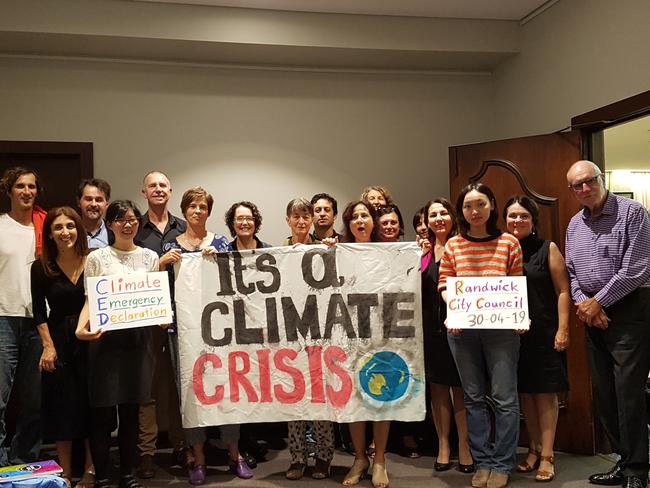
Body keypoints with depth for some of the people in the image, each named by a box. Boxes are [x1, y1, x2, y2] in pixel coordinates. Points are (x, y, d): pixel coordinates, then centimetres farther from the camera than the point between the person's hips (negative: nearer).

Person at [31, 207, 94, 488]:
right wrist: (48, 346, -5)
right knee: (62, 406, 6)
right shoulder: (41, 267, -1)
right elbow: (39, 312, 1)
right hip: (59, 342, 0)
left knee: (92, 403, 5)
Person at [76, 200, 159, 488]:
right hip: (105, 338, -2)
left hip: (139, 337, 3)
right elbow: (90, 301, -2)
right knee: (103, 412, 0)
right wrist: (81, 327, -20)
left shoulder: (150, 257, 10)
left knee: (131, 411, 9)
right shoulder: (97, 258, 2)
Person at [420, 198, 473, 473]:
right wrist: (418, 256, -8)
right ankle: (443, 445, 19)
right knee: (437, 386, 9)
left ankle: (464, 446, 12)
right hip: (430, 325, 3)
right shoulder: (424, 248, 9)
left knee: (460, 387, 1)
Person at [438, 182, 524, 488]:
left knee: (504, 397, 0)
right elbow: (444, 284, 8)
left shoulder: (509, 242, 2)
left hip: (500, 327, -2)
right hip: (462, 328, 2)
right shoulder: (453, 245, 5)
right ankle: (482, 462, 22)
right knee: (473, 397, 10)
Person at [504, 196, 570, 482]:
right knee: (524, 392, 10)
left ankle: (546, 456, 7)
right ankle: (534, 448, 23)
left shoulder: (547, 249, 0)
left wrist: (563, 329, -10)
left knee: (545, 392, 0)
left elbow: (563, 290, -2)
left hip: (543, 333, -3)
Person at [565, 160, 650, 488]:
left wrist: (598, 301, -11)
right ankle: (624, 460, 22)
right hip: (592, 314, 7)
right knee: (603, 393, 10)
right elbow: (570, 272, 16)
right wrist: (582, 303, -3)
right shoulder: (574, 225, 13)